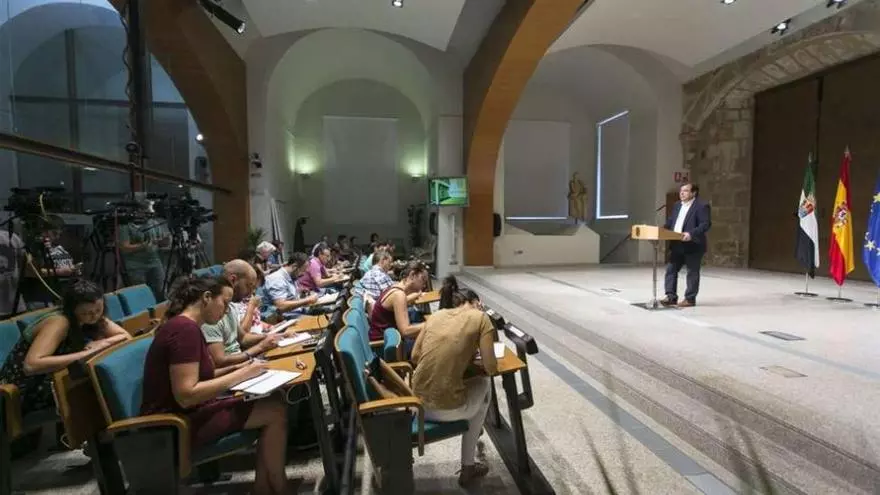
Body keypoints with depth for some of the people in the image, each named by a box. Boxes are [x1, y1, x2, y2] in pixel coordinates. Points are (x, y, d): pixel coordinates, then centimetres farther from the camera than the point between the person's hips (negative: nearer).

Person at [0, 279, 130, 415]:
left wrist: (103, 343, -24)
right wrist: (85, 353, -40)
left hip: (52, 380, 7)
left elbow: (125, 336, -5)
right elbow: (31, 366, -40)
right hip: (25, 390, -7)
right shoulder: (59, 322, -28)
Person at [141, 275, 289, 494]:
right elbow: (186, 395, -27)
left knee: (272, 405, -1)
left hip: (187, 413, 10)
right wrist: (241, 375, -20)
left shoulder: (185, 326, 10)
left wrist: (235, 368, 1)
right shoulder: (185, 329, -22)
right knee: (275, 411, -14)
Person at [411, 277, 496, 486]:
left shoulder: (436, 315, 11)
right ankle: (468, 467, 34)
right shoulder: (481, 318, -2)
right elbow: (490, 368, -6)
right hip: (446, 408, -5)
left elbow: (415, 357, 13)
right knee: (483, 384, 27)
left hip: (418, 400, 6)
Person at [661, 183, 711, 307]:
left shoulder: (702, 205, -9)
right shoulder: (677, 205, 15)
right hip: (676, 245, 7)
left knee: (692, 272, 3)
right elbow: (670, 222, 18)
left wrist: (691, 234, -29)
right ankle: (671, 297, 9)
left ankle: (690, 298, 11)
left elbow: (706, 224, -17)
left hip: (693, 245, -7)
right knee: (671, 270, 4)